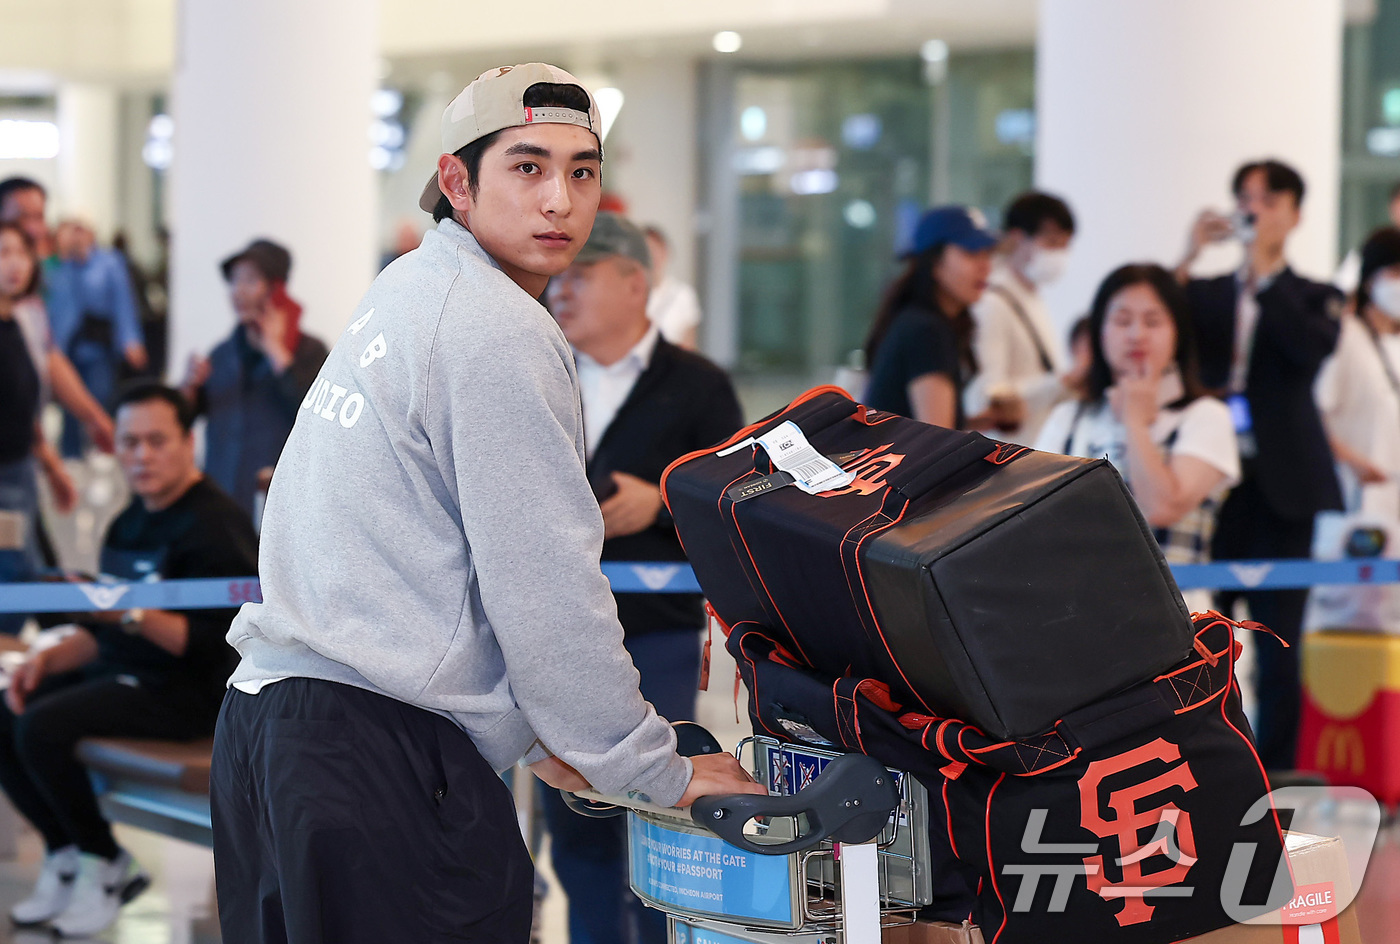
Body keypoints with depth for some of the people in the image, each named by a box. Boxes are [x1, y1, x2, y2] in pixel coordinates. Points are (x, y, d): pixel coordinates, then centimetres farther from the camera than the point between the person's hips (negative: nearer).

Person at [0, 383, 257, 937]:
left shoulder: (214, 526, -14)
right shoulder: (131, 523, 15)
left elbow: (215, 644, -22)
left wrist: (134, 615, -33)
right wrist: (50, 658, 2)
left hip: (189, 690, -9)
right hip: (122, 672, 9)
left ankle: (108, 867, -8)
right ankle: (64, 854, 3)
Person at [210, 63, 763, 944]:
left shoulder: (404, 293, 18)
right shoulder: (499, 333, -12)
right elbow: (545, 587, -13)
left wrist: (535, 734, 27)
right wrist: (662, 772, -3)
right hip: (380, 752, -10)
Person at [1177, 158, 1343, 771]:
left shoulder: (1314, 298, 10)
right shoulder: (1204, 293, 16)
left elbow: (1313, 350, -10)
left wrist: (1264, 272, -9)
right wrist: (1189, 258, -7)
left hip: (1283, 490, -2)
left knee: (1281, 646, -2)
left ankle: (1275, 775, 2)